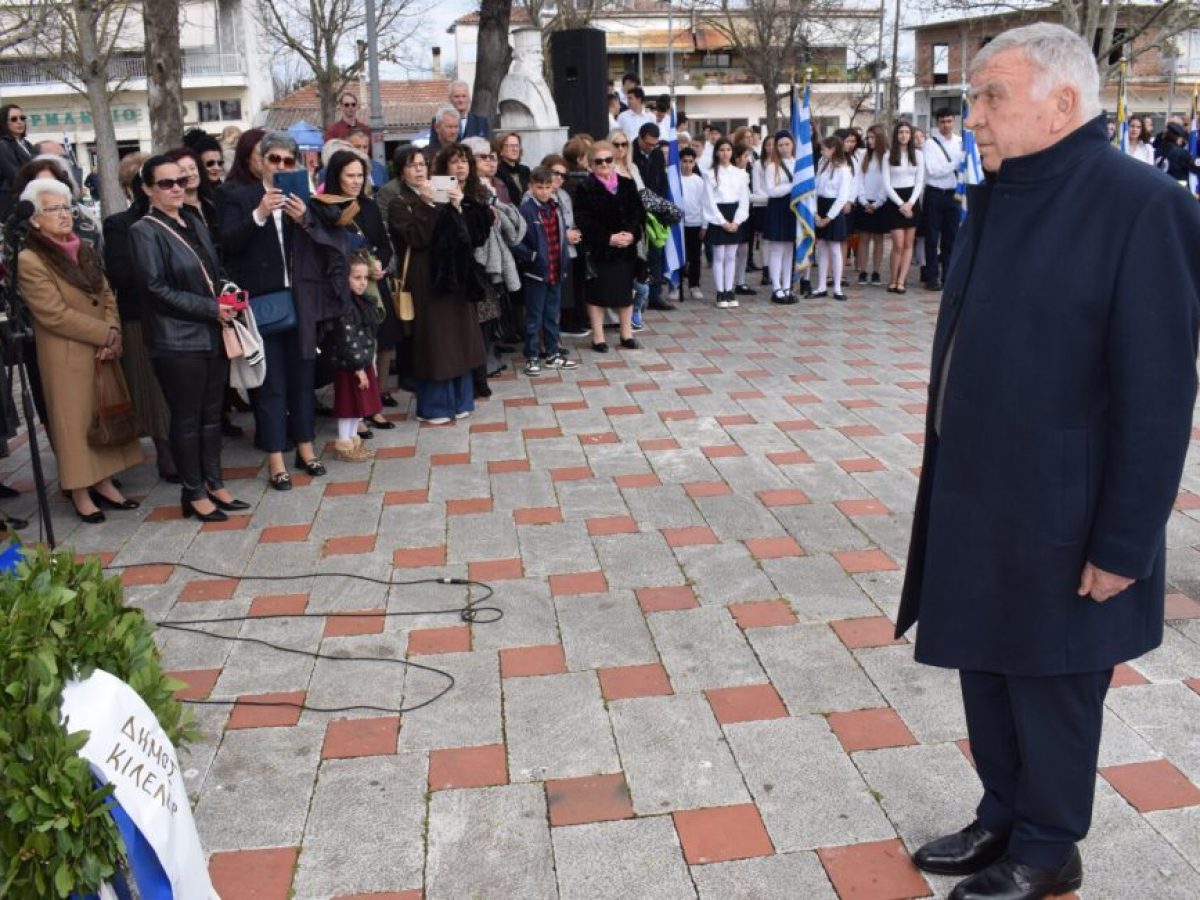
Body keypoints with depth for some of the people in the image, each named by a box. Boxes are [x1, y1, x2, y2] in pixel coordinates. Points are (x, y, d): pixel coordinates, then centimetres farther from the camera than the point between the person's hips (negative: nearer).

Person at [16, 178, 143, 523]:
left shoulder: (82, 251, 11)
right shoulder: (29, 261, -13)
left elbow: (107, 295, 8)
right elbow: (56, 315, -18)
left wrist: (113, 334, -9)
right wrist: (105, 335, -16)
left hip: (102, 353, 7)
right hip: (67, 358, -7)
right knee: (75, 423, 2)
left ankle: (104, 484, 24)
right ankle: (80, 494, 13)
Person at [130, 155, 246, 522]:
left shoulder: (194, 220, 12)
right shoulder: (145, 231, -8)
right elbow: (156, 288, -14)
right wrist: (210, 308, -16)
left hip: (213, 334, 7)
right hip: (177, 340, -7)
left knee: (211, 414, 13)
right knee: (187, 419, 3)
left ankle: (214, 484, 24)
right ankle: (194, 494, 14)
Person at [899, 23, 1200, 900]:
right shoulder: (996, 198, 7)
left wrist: (1123, 542, -16)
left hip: (1058, 519, -7)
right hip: (974, 503, 7)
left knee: (1052, 689, 11)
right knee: (987, 673, 19)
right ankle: (1003, 820, 39)